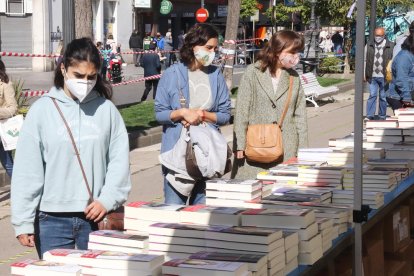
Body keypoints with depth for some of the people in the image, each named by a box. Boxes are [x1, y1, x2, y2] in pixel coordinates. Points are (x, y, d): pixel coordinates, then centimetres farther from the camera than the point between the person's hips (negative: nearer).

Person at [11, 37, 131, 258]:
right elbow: (26, 170, -2)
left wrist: (107, 200, -10)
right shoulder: (42, 110, -2)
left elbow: (120, 159, 2)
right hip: (52, 220, -1)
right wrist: (23, 222, -3)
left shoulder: (107, 109, 2)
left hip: (95, 217, 1)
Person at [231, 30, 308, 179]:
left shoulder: (294, 78, 12)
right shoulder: (253, 72, 2)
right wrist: (239, 145, -6)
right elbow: (241, 110, -1)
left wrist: (302, 150, 8)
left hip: (287, 149, 3)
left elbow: (300, 115, 14)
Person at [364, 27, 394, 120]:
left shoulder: (390, 46, 1)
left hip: (384, 77, -1)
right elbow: (365, 60, 11)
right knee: (372, 95, -2)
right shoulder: (369, 45, 7)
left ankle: (382, 117, 15)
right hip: (372, 76, 1)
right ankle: (370, 116, 0)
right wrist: (364, 74, 6)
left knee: (383, 97, 6)